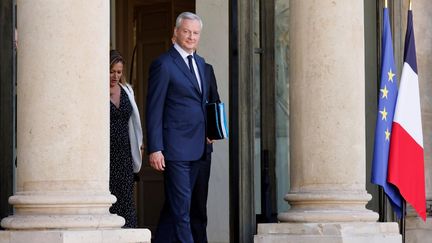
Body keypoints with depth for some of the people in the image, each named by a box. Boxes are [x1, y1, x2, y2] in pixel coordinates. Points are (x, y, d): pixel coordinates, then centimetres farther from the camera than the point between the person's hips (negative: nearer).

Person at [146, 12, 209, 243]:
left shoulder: (200, 63, 16)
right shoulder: (163, 64, -8)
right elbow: (154, 109, -10)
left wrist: (207, 133, 12)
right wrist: (154, 149, -15)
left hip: (196, 147, 8)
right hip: (175, 147, -8)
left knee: (174, 205, 13)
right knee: (181, 208, -7)